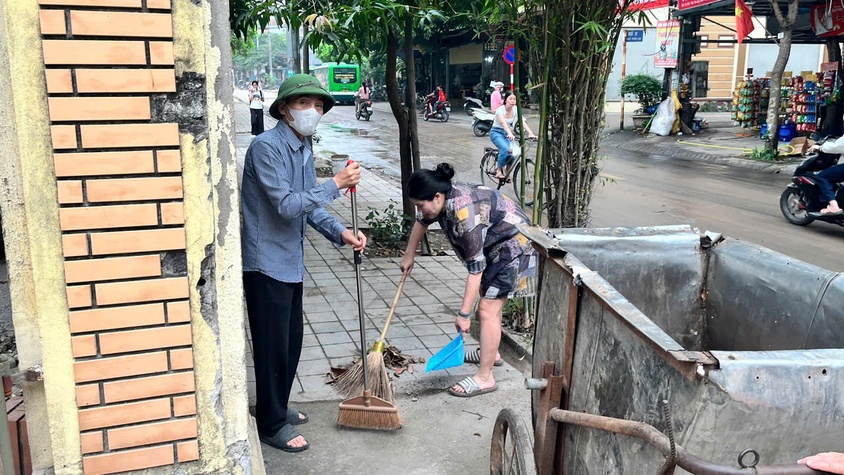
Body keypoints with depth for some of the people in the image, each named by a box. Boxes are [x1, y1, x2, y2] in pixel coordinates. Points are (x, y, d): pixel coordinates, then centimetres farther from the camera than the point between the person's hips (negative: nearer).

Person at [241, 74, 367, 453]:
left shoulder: (304, 147, 8)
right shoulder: (266, 146, -20)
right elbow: (286, 205, -25)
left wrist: (341, 233, -2)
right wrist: (336, 184, -24)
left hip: (290, 261, 9)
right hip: (266, 261, -9)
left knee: (292, 341, 19)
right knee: (273, 347, 3)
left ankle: (277, 407, 38)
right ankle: (272, 425, 19)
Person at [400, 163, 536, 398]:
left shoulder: (464, 214, -36)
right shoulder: (442, 199, -9)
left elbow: (475, 268, -33)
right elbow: (421, 221, 15)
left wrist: (464, 314, -29)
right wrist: (409, 256, 23)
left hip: (513, 248, -10)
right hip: (494, 245, 10)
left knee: (488, 308, -11)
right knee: (487, 297, 22)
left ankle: (485, 377, -5)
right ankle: (491, 352, 40)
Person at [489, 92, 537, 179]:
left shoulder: (516, 109, -5)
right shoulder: (500, 110, -19)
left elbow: (523, 122, -16)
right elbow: (503, 122, -37)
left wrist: (531, 134, -31)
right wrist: (510, 134, -55)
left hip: (507, 133, 5)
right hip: (496, 132, -5)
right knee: (505, 148, -32)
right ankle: (499, 171, -15)